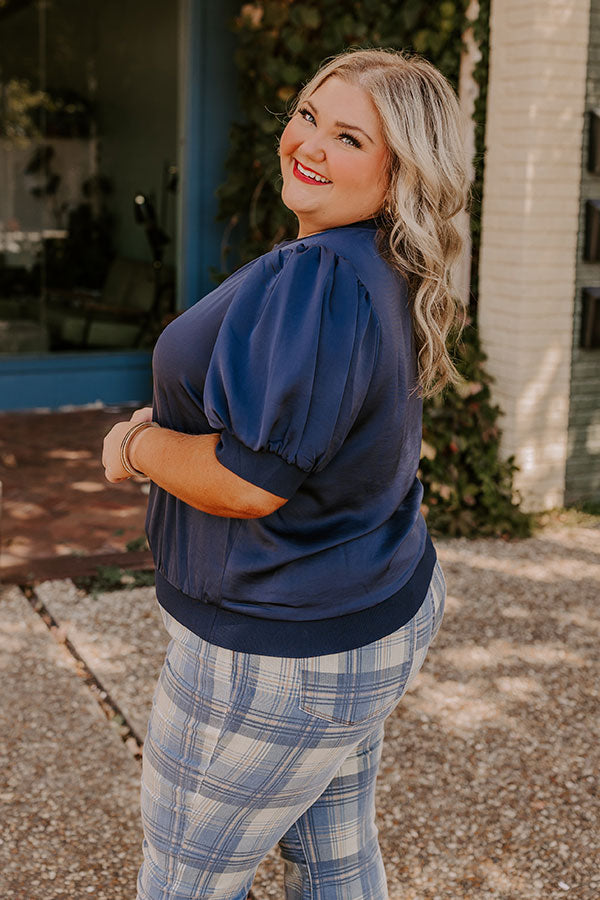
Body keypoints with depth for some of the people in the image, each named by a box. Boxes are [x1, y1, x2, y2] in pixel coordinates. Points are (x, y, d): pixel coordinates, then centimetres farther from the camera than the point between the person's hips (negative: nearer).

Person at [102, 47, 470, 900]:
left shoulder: (315, 278, -28)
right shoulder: (380, 272, 5)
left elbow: (248, 483, -30)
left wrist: (140, 445, -11)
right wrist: (171, 418, 4)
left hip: (283, 653, -9)